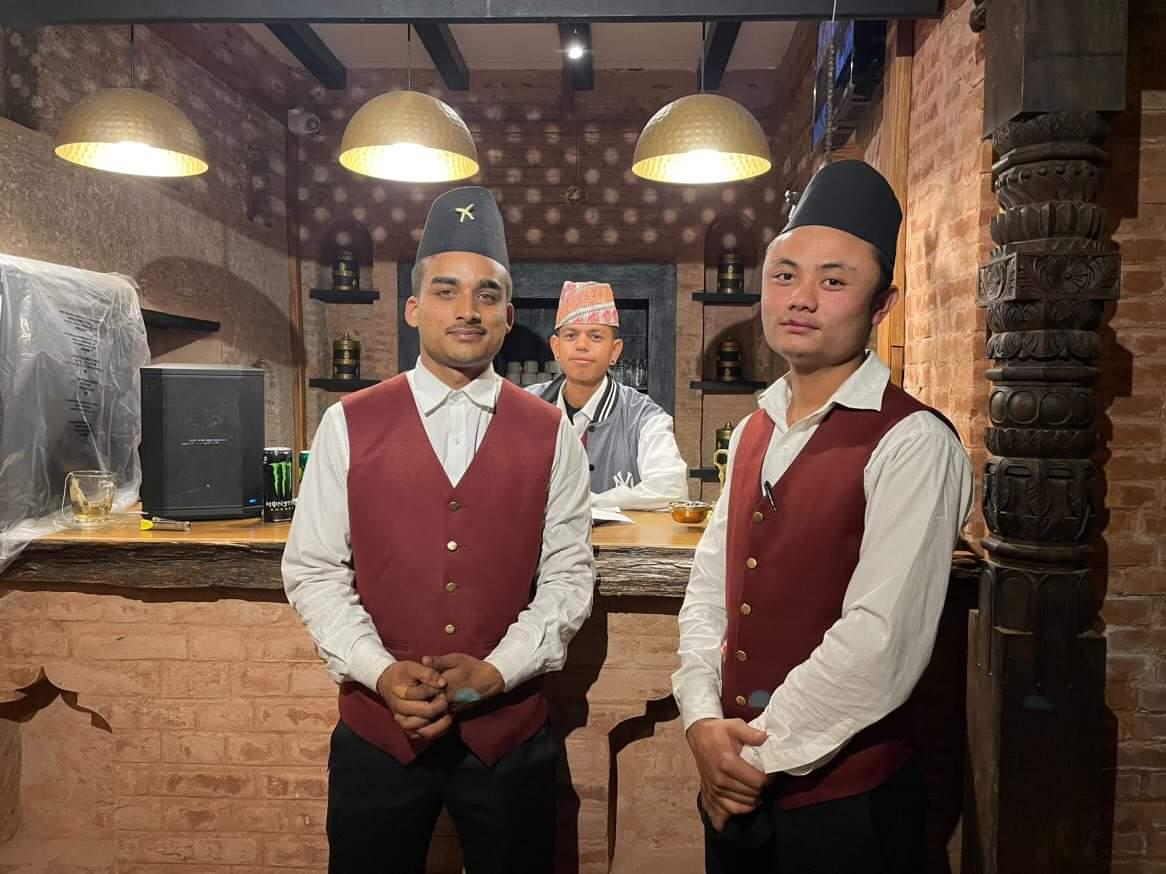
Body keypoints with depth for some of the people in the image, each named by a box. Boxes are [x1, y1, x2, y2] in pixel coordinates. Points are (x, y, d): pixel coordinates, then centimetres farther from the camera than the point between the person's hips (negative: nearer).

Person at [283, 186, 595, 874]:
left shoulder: (551, 435, -1)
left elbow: (568, 573, -2)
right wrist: (380, 671, -14)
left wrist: (495, 671, -13)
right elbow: (313, 569, -2)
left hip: (511, 732, 1)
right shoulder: (350, 425, -2)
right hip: (377, 728, 0)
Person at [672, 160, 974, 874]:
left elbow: (881, 641, -23)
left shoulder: (913, 443, -17)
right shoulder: (754, 430, 5)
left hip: (846, 805, -6)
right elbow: (709, 589, 4)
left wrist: (762, 753, -14)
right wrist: (704, 721, -9)